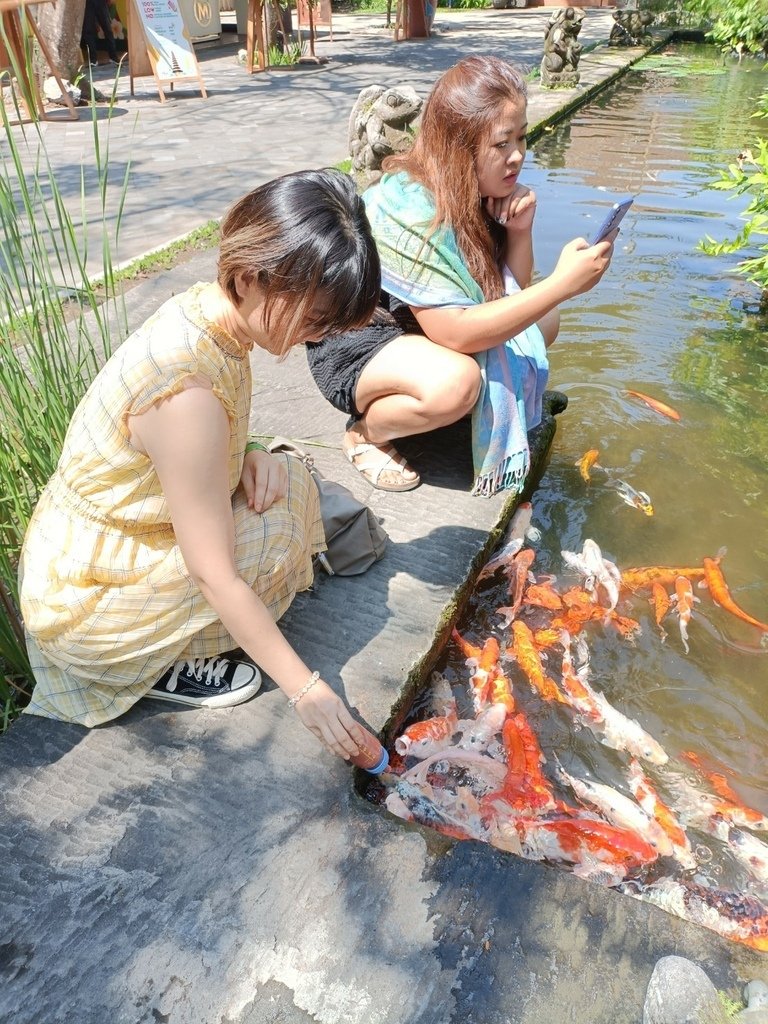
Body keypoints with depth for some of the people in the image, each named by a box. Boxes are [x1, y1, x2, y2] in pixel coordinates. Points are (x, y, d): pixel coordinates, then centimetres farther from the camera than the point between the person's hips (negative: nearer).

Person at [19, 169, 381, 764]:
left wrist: (249, 457, -12)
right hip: (84, 601, -8)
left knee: (286, 482, 1)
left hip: (109, 539, 8)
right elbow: (216, 578, -28)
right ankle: (157, 666, 2)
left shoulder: (207, 309, -8)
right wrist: (305, 690, -21)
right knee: (282, 525, -16)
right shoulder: (188, 391, -35)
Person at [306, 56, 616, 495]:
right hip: (354, 343, -7)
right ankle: (366, 433, -6)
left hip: (423, 328, 8)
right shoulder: (410, 207, -29)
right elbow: (456, 333, -35)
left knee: (542, 323, -1)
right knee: (456, 381, -36)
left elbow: (511, 295, -2)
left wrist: (520, 231, -20)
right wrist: (562, 283, -37)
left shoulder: (478, 191, -6)